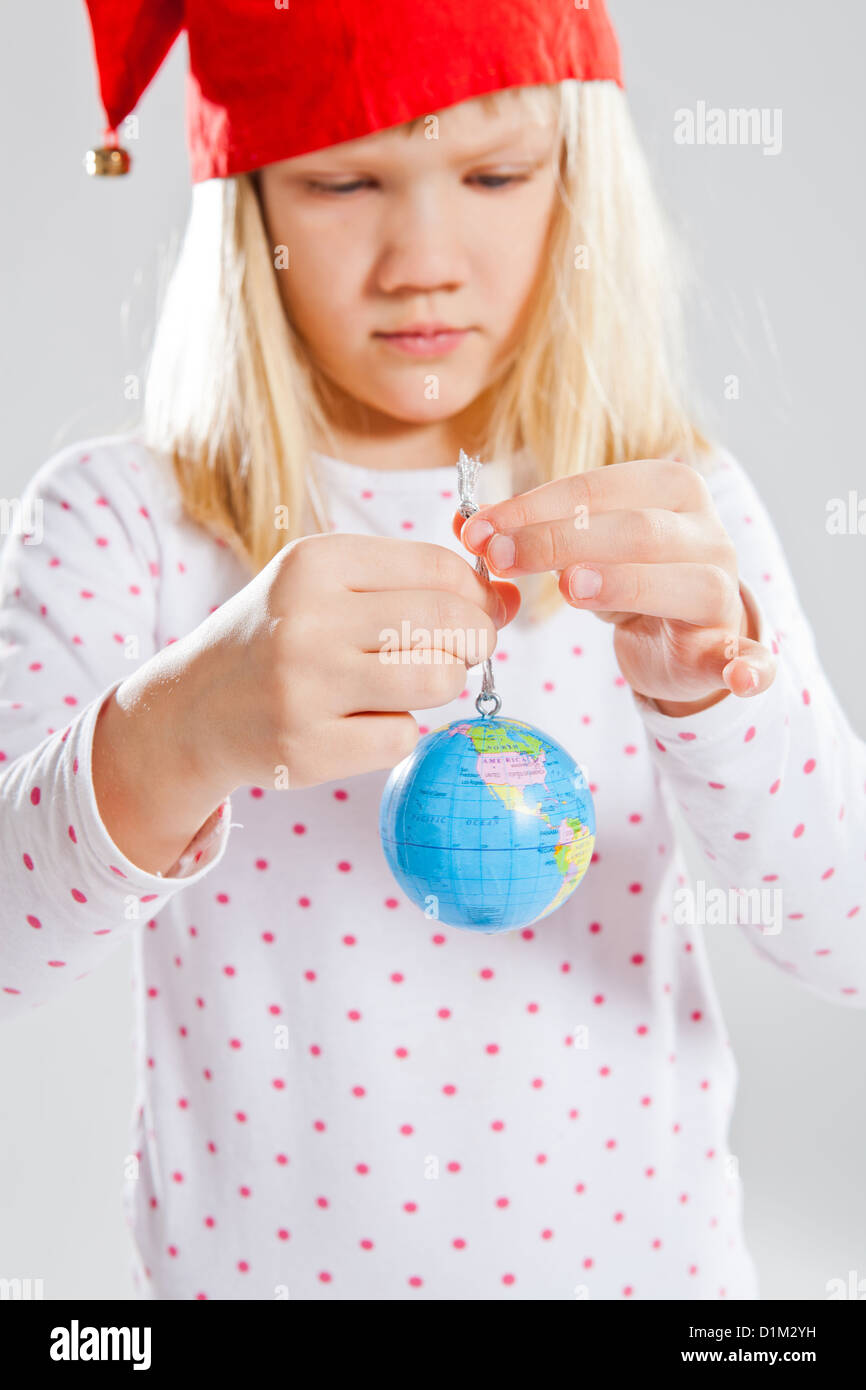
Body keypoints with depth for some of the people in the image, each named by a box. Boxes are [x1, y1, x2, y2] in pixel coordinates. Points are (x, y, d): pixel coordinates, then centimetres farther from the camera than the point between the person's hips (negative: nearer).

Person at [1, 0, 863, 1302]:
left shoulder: (680, 516, -6)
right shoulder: (118, 521, -12)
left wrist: (720, 681, -33)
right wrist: (170, 739, -39)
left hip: (629, 1245, 2)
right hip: (253, 1257, -1)